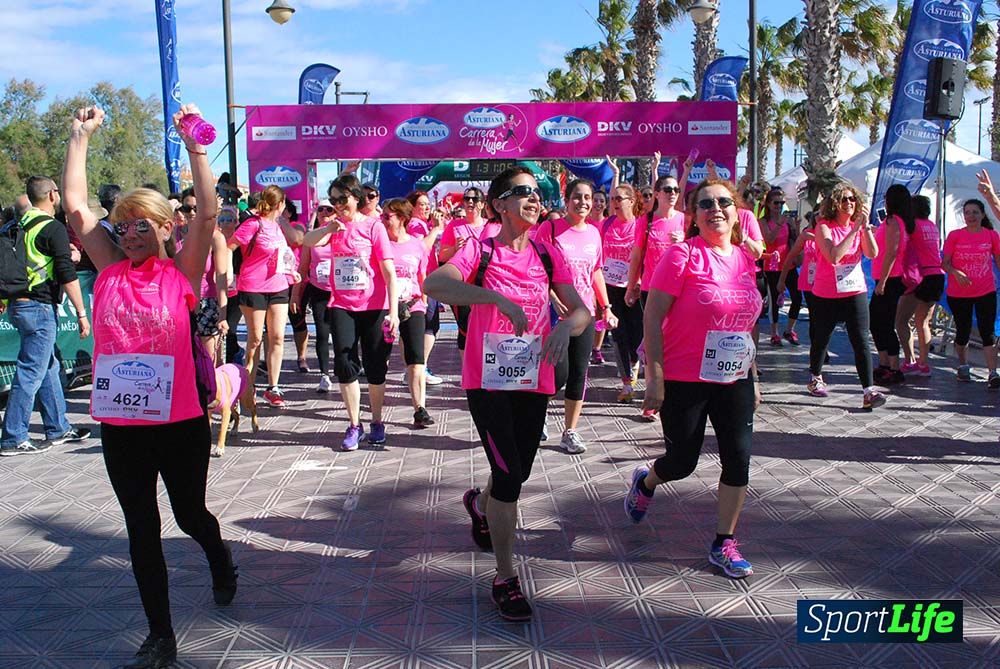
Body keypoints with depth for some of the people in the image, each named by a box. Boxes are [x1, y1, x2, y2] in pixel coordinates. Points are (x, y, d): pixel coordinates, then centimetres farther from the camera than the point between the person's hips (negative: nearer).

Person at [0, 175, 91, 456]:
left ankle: (58, 429, 23)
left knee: (48, 367, 16)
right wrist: (81, 313, -14)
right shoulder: (53, 228, -12)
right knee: (30, 373, -3)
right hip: (39, 307, -9)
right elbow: (67, 275, -17)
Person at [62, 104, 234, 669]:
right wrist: (81, 137, 1)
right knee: (142, 529, 10)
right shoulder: (110, 270, 3)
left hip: (180, 421, -3)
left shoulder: (181, 272, -6)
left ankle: (220, 559, 50)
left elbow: (209, 212, -16)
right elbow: (75, 206, 2)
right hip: (120, 423, 3)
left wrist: (193, 141, -17)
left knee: (190, 515, 14)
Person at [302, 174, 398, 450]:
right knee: (345, 364, -4)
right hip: (341, 306, 3)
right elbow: (308, 241, -11)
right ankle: (354, 426, 8)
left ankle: (377, 422, 23)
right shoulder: (334, 227, 9)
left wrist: (393, 312, -15)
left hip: (374, 308, -3)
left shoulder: (373, 226, -4)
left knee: (375, 367, 6)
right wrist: (329, 228, -30)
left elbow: (389, 272, -8)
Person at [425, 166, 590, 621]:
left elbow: (582, 310, 0)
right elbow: (433, 284, -26)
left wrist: (566, 325, -24)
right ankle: (505, 579, 7)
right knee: (509, 475, -10)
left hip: (534, 380, 5)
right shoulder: (481, 251, -8)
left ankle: (480, 505, 53)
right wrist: (497, 297, -36)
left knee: (518, 473, 17)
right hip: (487, 379, -4)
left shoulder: (548, 254, 4)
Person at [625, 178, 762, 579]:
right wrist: (654, 378, -17)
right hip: (684, 380, -5)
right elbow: (652, 319, -14)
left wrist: (752, 374, 16)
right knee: (682, 462, 7)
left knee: (739, 458, 2)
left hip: (734, 380, 5)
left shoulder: (746, 258, 6)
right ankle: (645, 483, 41)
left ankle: (724, 544, 17)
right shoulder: (683, 255, -13)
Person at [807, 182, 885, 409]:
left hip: (855, 292, 3)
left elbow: (872, 253, -10)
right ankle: (815, 379, 38)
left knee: (861, 341, -8)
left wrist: (865, 226, -18)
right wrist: (854, 229, -22)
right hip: (826, 295, -2)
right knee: (821, 339, 14)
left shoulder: (859, 226, 4)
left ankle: (869, 392, -11)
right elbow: (833, 256, -24)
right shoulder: (824, 226, -9)